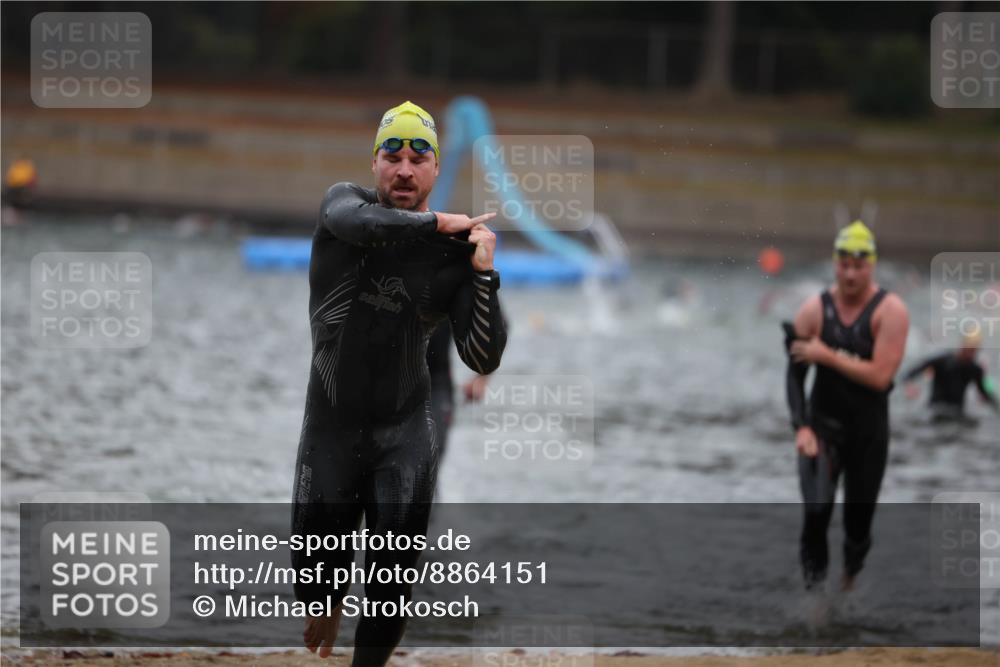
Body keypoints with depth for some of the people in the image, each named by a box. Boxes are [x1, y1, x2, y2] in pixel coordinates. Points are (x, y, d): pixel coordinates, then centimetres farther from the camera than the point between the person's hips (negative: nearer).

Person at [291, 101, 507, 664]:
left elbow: (483, 359, -10)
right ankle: (328, 608, 42)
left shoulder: (454, 254, -2)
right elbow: (361, 224, -28)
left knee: (394, 572, -6)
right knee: (314, 567, 7)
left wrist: (484, 274, -20)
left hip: (406, 432, 0)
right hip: (331, 424, 0)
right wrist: (439, 223, -22)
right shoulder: (344, 201, -1)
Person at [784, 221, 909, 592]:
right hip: (823, 422, 0)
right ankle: (813, 578, -9)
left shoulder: (890, 311, -11)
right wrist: (801, 427, -12)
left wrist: (827, 355, -18)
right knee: (817, 507, -18)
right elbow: (795, 373, -2)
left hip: (869, 429, 0)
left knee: (859, 515, 8)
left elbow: (880, 376, -20)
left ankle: (851, 573, 32)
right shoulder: (815, 310, -4)